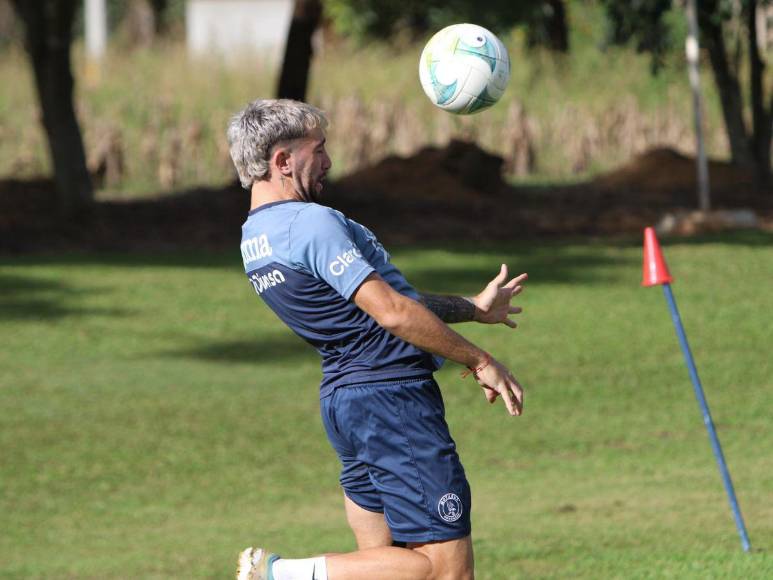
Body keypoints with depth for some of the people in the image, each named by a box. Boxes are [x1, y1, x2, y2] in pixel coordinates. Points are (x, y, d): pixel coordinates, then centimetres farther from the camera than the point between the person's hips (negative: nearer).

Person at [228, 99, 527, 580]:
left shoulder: (257, 236, 13)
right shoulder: (311, 223, -17)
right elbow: (393, 313, -20)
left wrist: (473, 308, 29)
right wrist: (480, 361, -8)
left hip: (344, 394, 10)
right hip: (392, 398, -10)